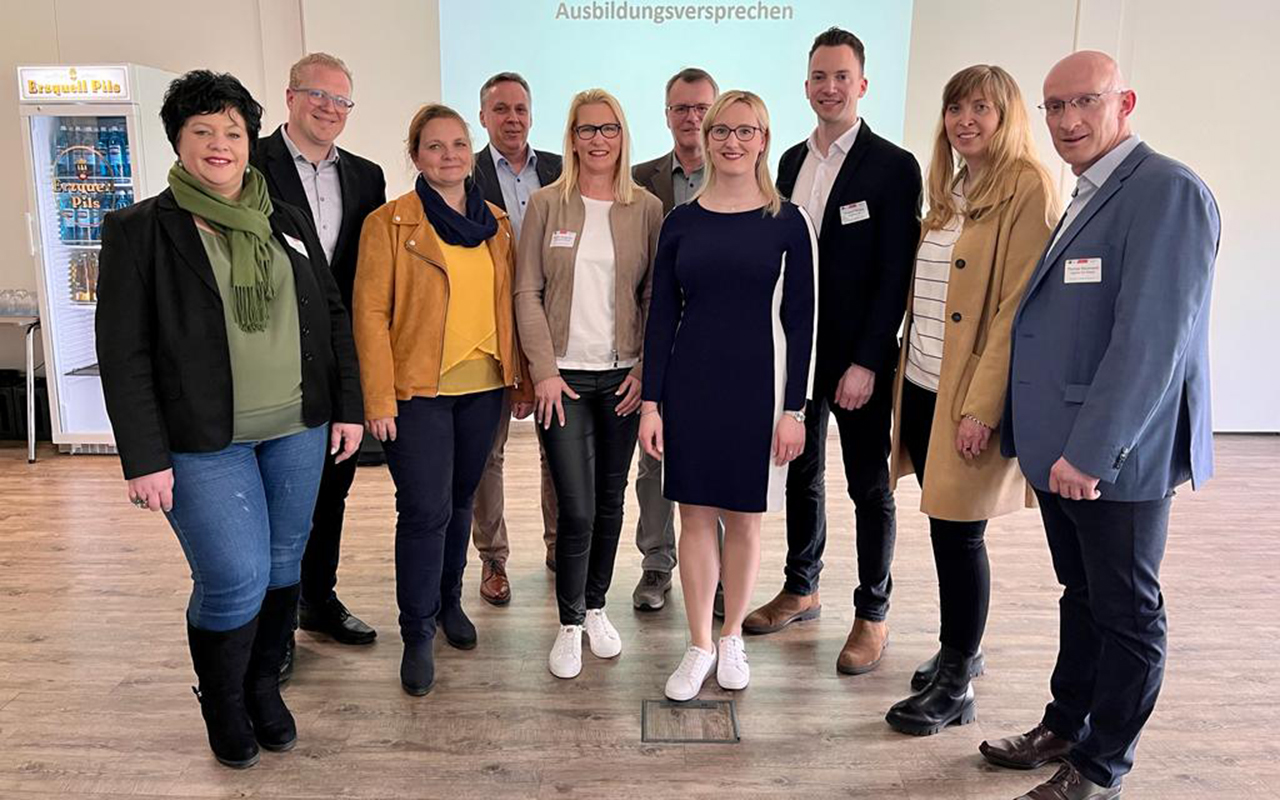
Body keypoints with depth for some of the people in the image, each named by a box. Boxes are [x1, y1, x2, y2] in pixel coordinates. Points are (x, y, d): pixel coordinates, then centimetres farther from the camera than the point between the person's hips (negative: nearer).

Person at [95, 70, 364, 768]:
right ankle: (222, 704, 24)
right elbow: (122, 353, -7)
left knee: (283, 566, 13)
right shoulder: (140, 230, -4)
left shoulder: (287, 223, 9)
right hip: (204, 441, -4)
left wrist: (347, 407, 8)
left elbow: (332, 317, 12)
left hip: (298, 428, 5)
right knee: (235, 581, -6)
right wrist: (144, 457, -11)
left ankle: (265, 686, 37)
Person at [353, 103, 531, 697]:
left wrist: (522, 380, 9)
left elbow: (509, 306, 12)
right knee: (426, 509, -6)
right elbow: (370, 312, -8)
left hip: (482, 386, 5)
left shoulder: (496, 223, 10)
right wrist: (379, 399, -13)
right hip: (417, 389, -4)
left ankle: (449, 599, 37)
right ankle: (417, 634, 12)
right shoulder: (389, 223, -5)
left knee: (460, 500, 16)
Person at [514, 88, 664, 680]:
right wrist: (543, 370, -7)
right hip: (563, 376, -2)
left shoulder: (646, 209, 4)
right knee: (577, 508, -4)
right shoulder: (546, 204, 1)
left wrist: (647, 368, -3)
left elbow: (657, 296, 5)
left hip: (623, 376, 2)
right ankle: (569, 623, 16)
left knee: (610, 500, 11)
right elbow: (528, 293, 0)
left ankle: (596, 607, 31)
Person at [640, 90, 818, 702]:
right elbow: (661, 316, 4)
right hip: (690, 385, 2)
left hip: (757, 385, -1)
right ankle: (699, 646, 22)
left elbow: (799, 321, -2)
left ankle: (731, 639, 29)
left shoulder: (787, 222, -1)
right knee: (696, 514, 7)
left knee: (744, 517, 9)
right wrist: (650, 401, -1)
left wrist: (793, 407, -6)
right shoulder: (681, 222, 4)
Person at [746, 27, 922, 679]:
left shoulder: (893, 166, -9)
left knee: (869, 486, 7)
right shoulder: (791, 161, 10)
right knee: (801, 474, 16)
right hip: (795, 350, 6)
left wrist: (866, 362, -17)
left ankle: (873, 614, 21)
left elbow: (895, 274, -13)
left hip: (857, 358, -5)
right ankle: (801, 590, 34)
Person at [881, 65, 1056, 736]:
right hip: (922, 386, 7)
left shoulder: (1027, 188, -10)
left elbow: (1018, 306, -17)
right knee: (943, 526, 15)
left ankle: (955, 688, 15)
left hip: (970, 394, -7)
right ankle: (959, 649, 34)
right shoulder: (950, 190, 15)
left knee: (958, 532, 0)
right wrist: (905, 377, 9)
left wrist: (982, 406, -20)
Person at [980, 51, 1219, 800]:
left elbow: (1152, 337, -22)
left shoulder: (1168, 191, -14)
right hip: (1063, 447, 8)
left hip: (1116, 455, -8)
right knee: (1081, 596, 20)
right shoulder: (1085, 198, 14)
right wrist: (1041, 437, 11)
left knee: (1126, 612, 7)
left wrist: (1092, 451, -23)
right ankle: (1065, 727, 36)